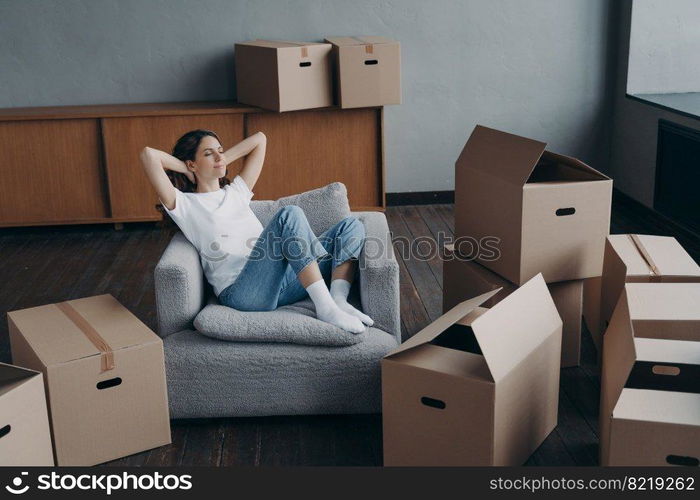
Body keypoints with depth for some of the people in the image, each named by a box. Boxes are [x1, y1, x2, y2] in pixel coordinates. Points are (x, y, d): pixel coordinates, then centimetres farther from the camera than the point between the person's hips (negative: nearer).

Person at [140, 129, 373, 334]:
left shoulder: (236, 192, 29)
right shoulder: (185, 205, 10)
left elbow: (259, 139, 36)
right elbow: (148, 154, -3)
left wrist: (221, 160, 28)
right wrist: (186, 170, 13)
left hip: (281, 284, 7)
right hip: (241, 292, -7)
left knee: (352, 226, -3)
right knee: (289, 214, -29)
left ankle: (338, 299, -27)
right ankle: (327, 309, -33)